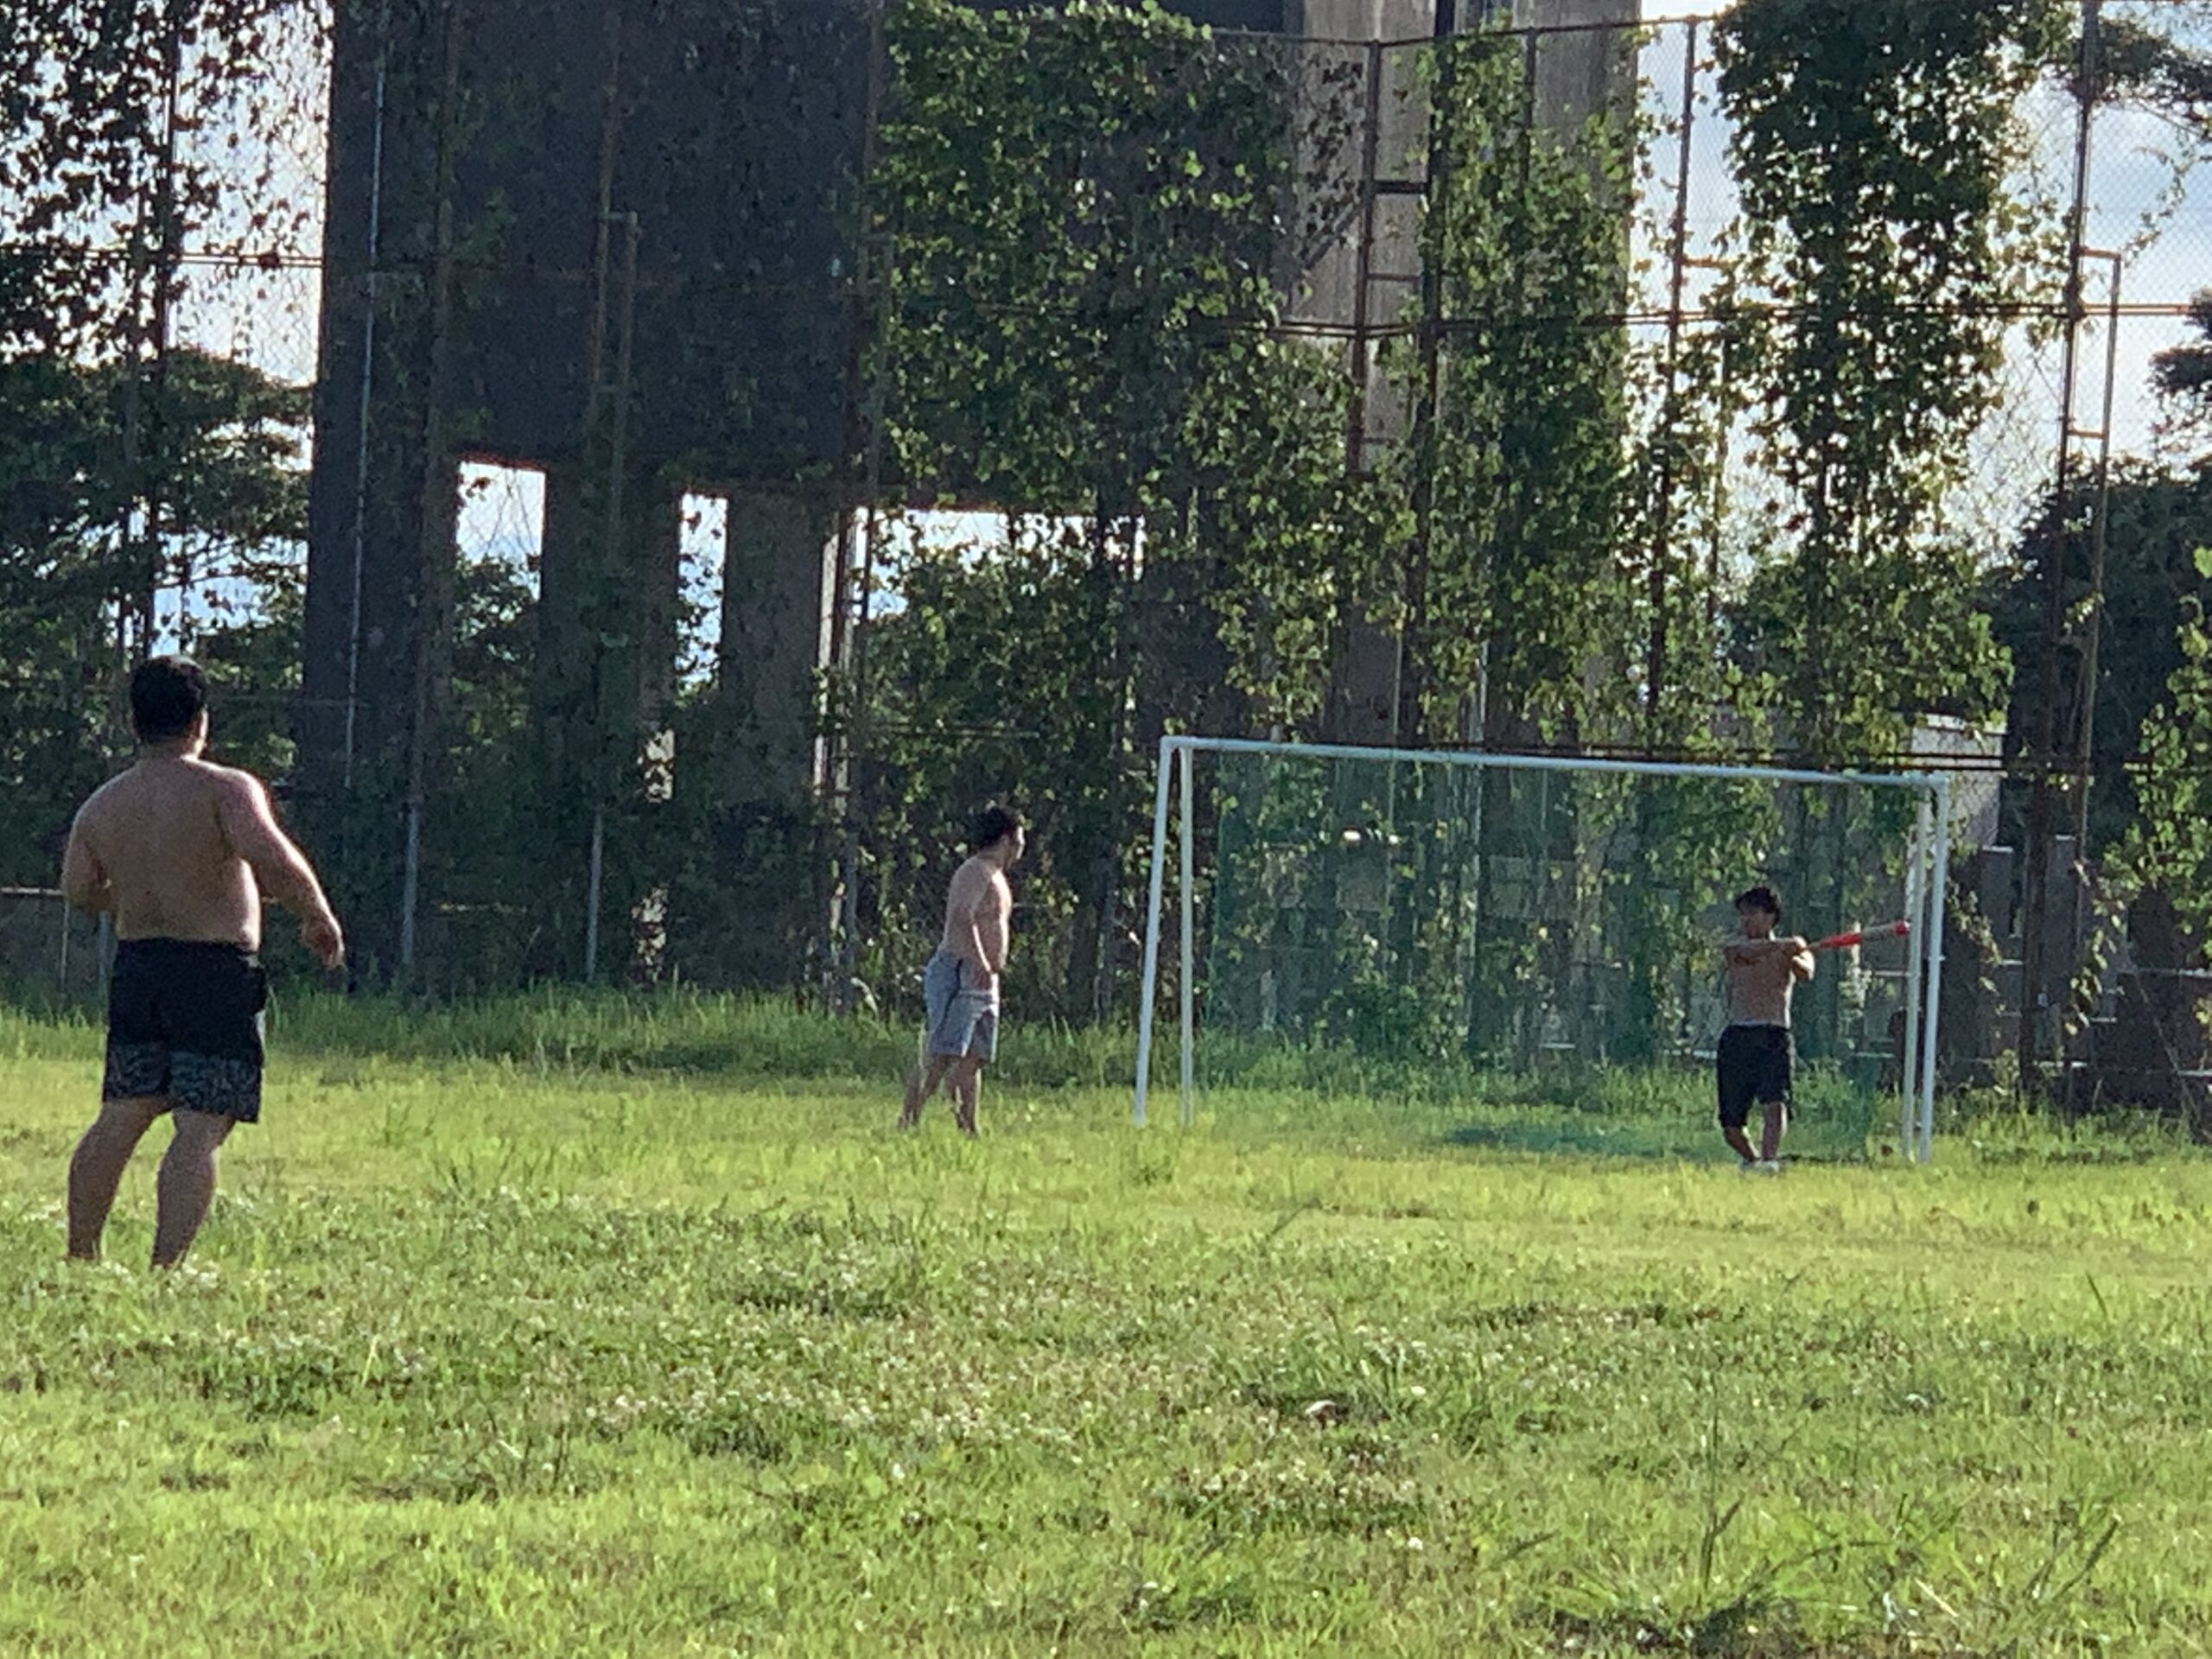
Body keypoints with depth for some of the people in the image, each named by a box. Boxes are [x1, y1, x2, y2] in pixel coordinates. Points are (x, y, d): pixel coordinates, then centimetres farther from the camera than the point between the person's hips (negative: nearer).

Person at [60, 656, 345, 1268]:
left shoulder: (103, 805, 7)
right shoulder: (226, 790, -11)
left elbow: (79, 890, 8)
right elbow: (275, 861, -24)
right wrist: (319, 918, -8)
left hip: (135, 966, 6)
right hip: (217, 969, -6)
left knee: (119, 1120, 14)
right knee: (200, 1131, -7)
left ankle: (80, 1256, 17)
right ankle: (166, 1270, -14)